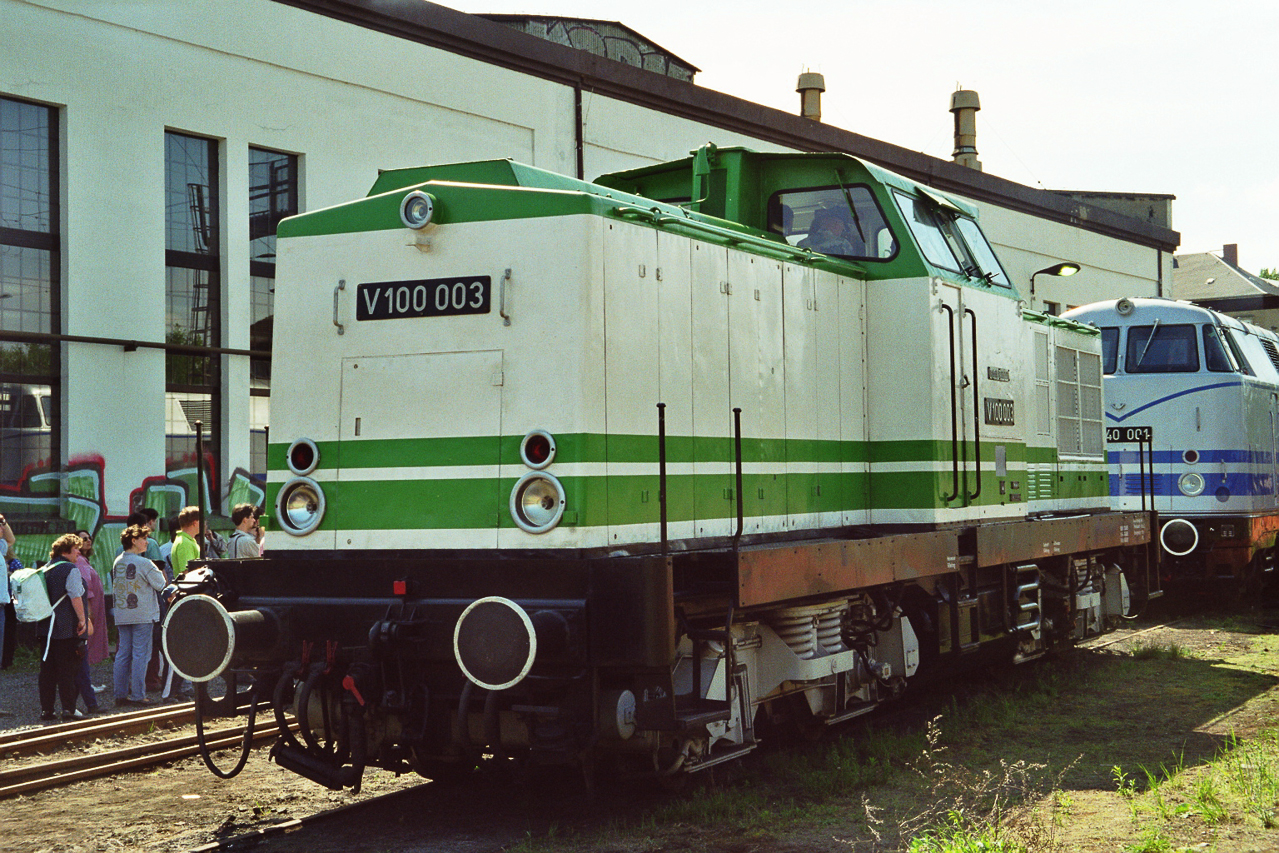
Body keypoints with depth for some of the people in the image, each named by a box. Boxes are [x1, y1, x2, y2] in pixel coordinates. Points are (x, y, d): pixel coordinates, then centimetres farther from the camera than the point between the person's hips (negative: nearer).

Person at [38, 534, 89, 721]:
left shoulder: (45, 570, 13)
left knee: (47, 669, 8)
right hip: (67, 628, -7)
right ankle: (69, 708, -2)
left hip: (46, 627, 7)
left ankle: (46, 708, 9)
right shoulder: (70, 569, -11)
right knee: (67, 669, -2)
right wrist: (82, 620, -10)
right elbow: (76, 597, -16)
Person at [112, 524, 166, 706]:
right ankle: (137, 696, -3)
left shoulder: (117, 562, 8)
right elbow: (160, 584, -10)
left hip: (122, 615, 7)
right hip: (142, 615, -7)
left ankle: (121, 695, 13)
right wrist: (159, 572, 9)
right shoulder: (144, 563, -14)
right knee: (140, 655, -3)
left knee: (123, 654, 10)